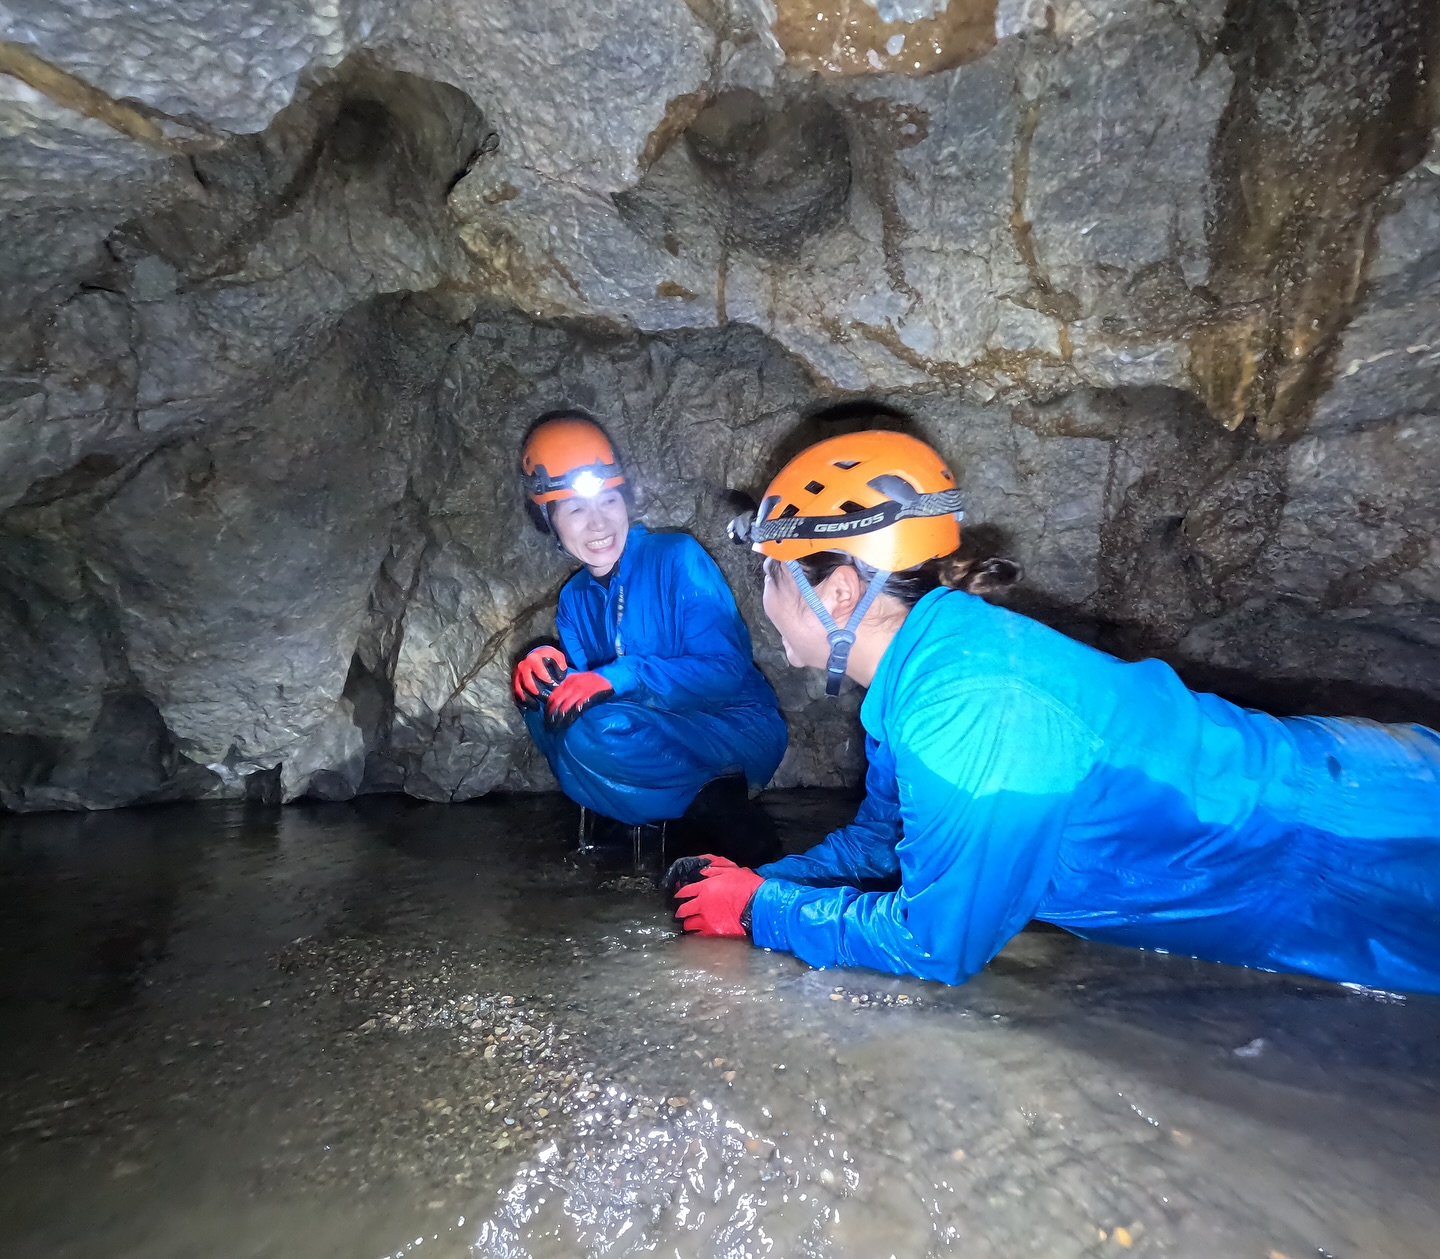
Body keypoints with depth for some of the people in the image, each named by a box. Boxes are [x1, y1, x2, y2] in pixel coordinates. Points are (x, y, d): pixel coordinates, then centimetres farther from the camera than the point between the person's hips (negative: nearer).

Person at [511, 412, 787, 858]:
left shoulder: (677, 558, -13)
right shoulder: (575, 598, 7)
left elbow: (726, 669, -20)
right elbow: (581, 685, 3)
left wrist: (618, 678, -30)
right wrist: (546, 667, -20)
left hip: (741, 732, -7)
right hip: (660, 737, 7)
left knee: (594, 732, -30)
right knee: (543, 699, -10)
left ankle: (711, 806, -7)